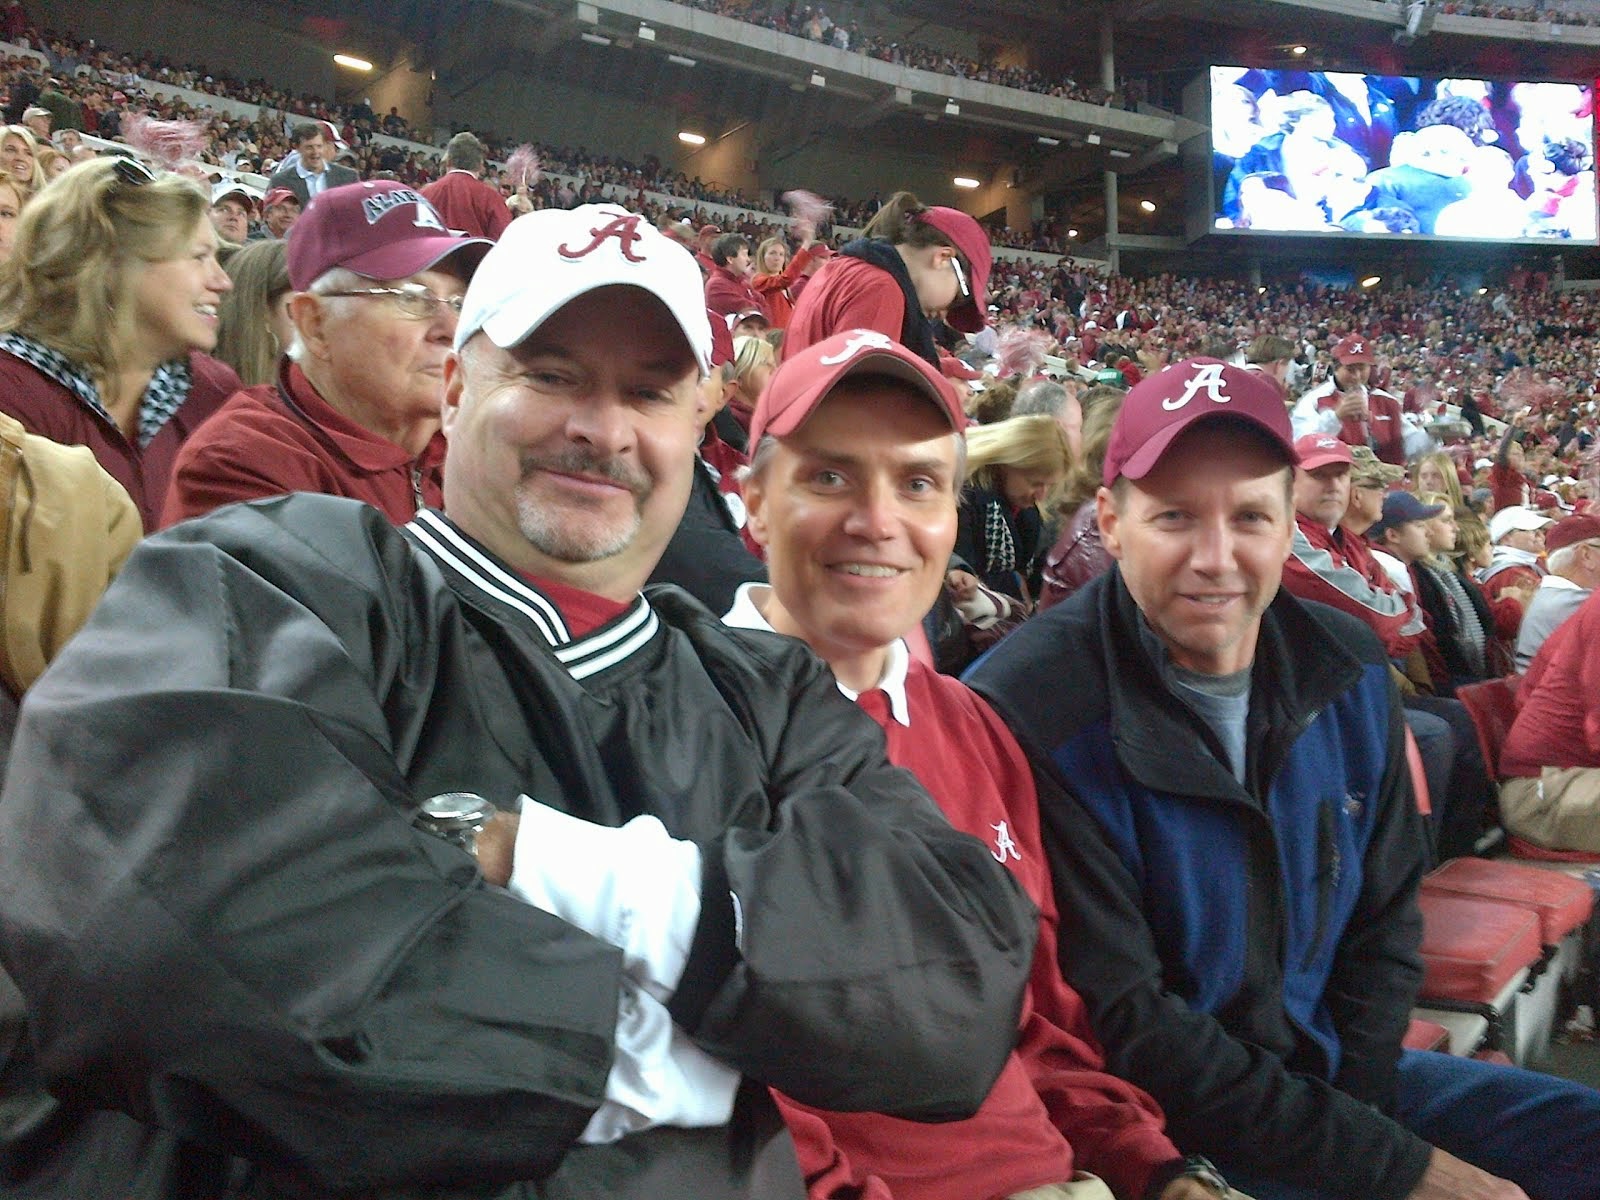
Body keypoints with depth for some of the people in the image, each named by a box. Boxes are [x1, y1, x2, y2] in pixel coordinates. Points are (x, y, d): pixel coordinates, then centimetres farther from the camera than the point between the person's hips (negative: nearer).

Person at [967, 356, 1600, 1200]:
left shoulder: (1348, 670, -1)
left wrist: (1359, 1111, -6)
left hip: (1334, 1073, 7)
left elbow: (1384, 918, 8)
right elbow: (1126, 1028, -20)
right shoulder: (1029, 719, -23)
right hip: (1161, 1129, -6)